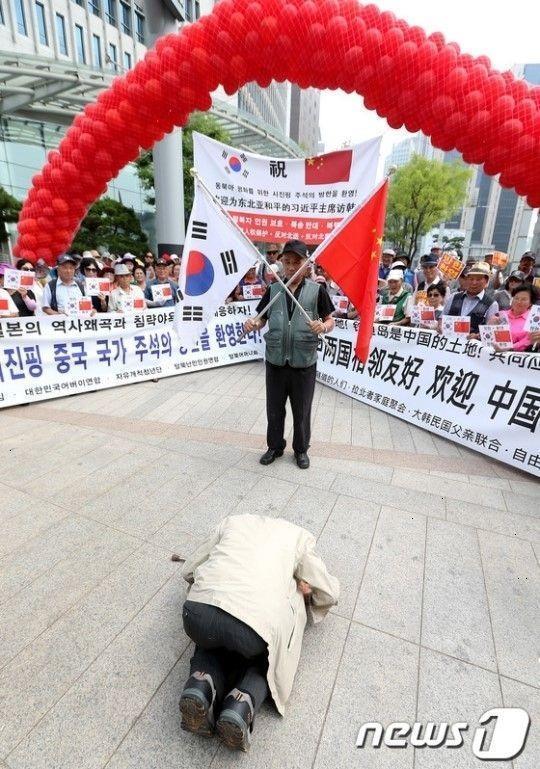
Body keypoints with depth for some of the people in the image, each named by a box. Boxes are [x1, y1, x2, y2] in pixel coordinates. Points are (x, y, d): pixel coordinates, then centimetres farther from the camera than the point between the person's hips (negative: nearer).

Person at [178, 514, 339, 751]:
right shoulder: (300, 536, 23)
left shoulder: (232, 521, 27)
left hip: (199, 611, 2)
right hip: (257, 622, -2)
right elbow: (330, 594, 29)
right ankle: (242, 702, 4)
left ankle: (201, 685, 7)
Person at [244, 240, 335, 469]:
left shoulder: (316, 290, -3)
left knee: (301, 411, 13)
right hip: (275, 361, 2)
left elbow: (330, 321, 0)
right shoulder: (273, 289, 4)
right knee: (274, 409, 15)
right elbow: (262, 319, 9)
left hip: (304, 363, -2)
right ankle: (275, 446, 37)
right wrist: (253, 323, -14)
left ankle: (301, 449, 35)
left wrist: (323, 327, -23)